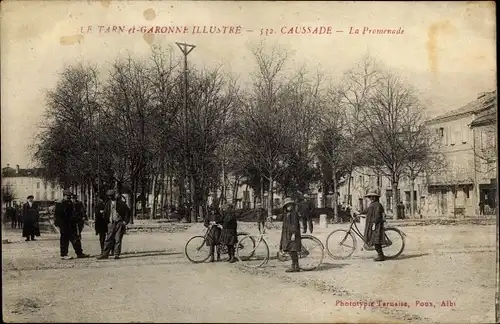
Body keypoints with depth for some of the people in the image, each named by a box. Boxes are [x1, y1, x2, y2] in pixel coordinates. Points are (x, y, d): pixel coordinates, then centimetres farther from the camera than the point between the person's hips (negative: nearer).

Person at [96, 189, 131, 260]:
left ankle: (117, 254, 3)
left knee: (118, 239, -3)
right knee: (109, 239, -1)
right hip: (112, 223, 4)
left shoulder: (121, 203, -5)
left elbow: (127, 212, -3)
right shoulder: (108, 203, 8)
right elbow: (105, 213, 18)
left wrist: (125, 221, -6)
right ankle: (105, 254, 1)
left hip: (120, 223, -4)